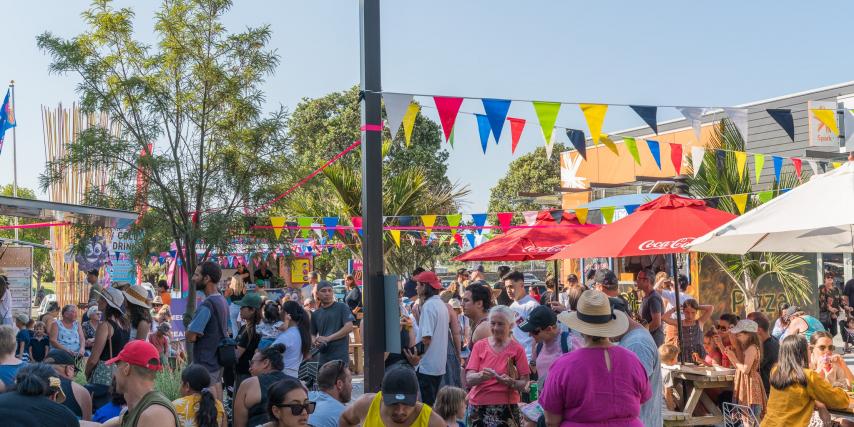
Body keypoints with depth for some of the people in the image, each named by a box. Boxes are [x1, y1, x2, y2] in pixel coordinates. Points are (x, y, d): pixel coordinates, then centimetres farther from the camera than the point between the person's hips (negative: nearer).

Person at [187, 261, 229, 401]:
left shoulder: (206, 305, -20)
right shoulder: (223, 301, 9)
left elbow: (191, 336, -23)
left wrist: (189, 330, -2)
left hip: (206, 364, -9)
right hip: (218, 360, 9)